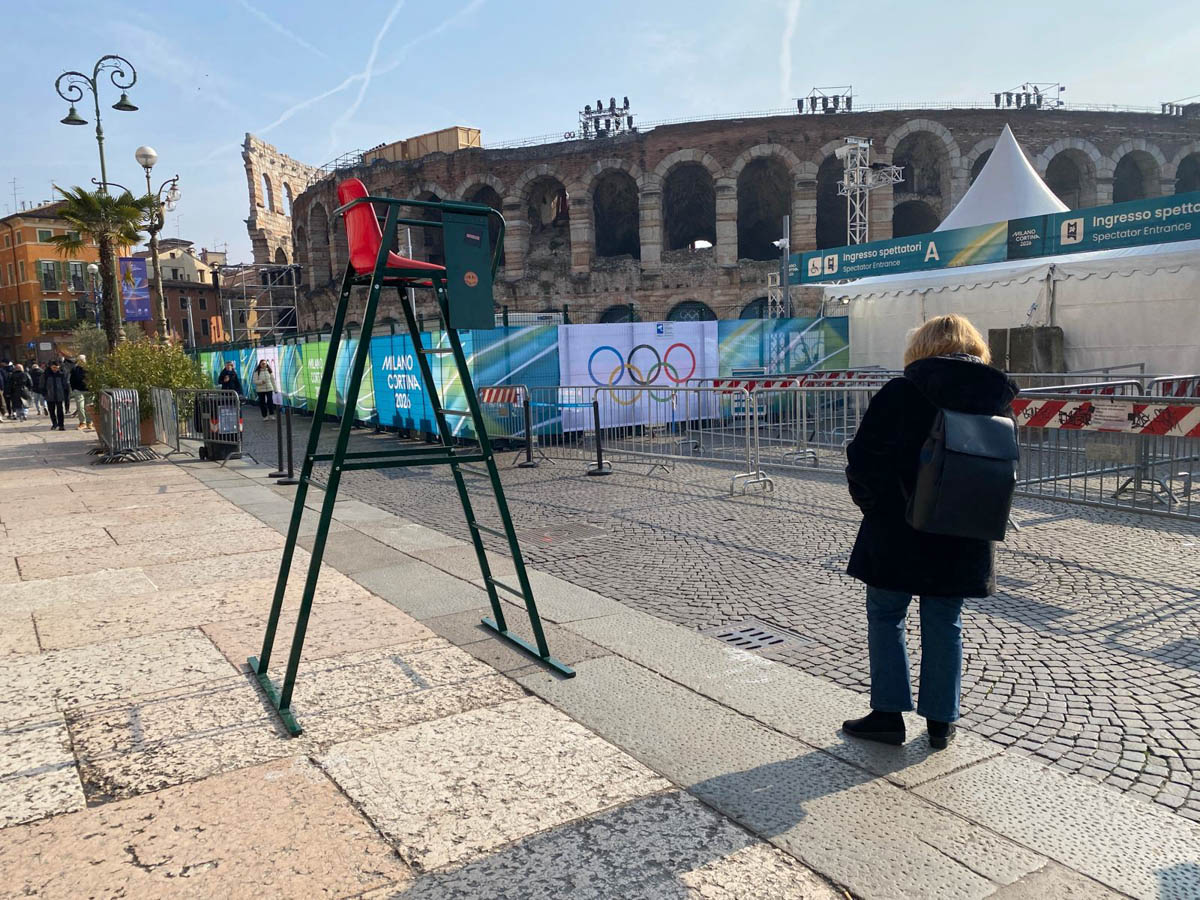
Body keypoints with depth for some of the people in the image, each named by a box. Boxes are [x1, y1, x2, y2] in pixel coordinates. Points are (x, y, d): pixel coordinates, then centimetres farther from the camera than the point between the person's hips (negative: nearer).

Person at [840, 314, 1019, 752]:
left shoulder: (899, 394, -13)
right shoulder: (997, 400, 1)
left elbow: (862, 457, -13)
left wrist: (870, 502, 3)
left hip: (898, 531, -4)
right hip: (962, 539, 4)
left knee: (885, 616, 11)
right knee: (944, 625, 14)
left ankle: (888, 713, 14)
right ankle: (941, 721, 22)